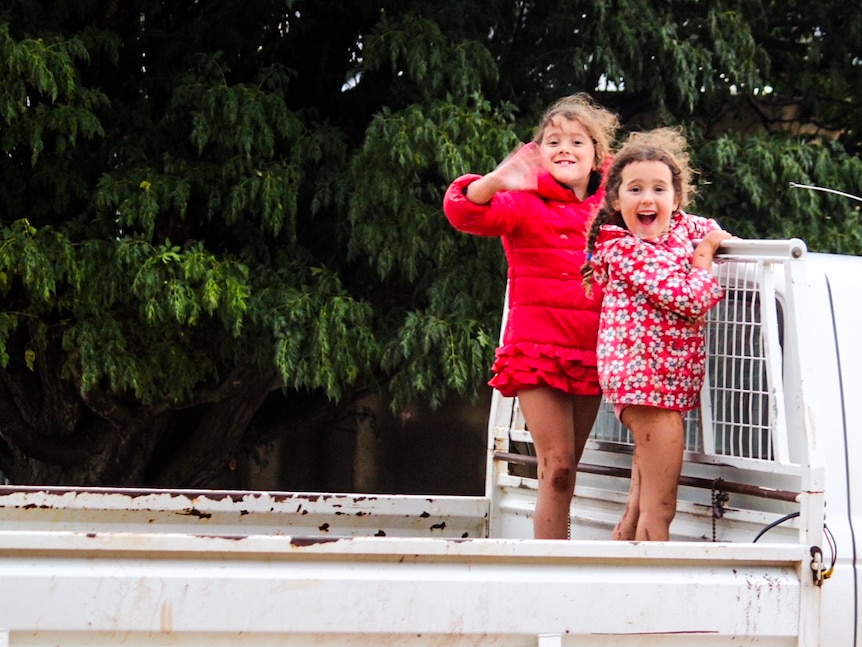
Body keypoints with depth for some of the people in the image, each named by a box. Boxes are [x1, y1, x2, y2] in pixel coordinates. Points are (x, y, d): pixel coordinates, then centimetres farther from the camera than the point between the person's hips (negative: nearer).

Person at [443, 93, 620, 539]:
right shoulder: (525, 203, -2)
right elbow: (466, 212, -19)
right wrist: (497, 181, -39)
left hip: (591, 351, 5)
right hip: (538, 346, -5)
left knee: (566, 468, 8)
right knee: (557, 467, -11)